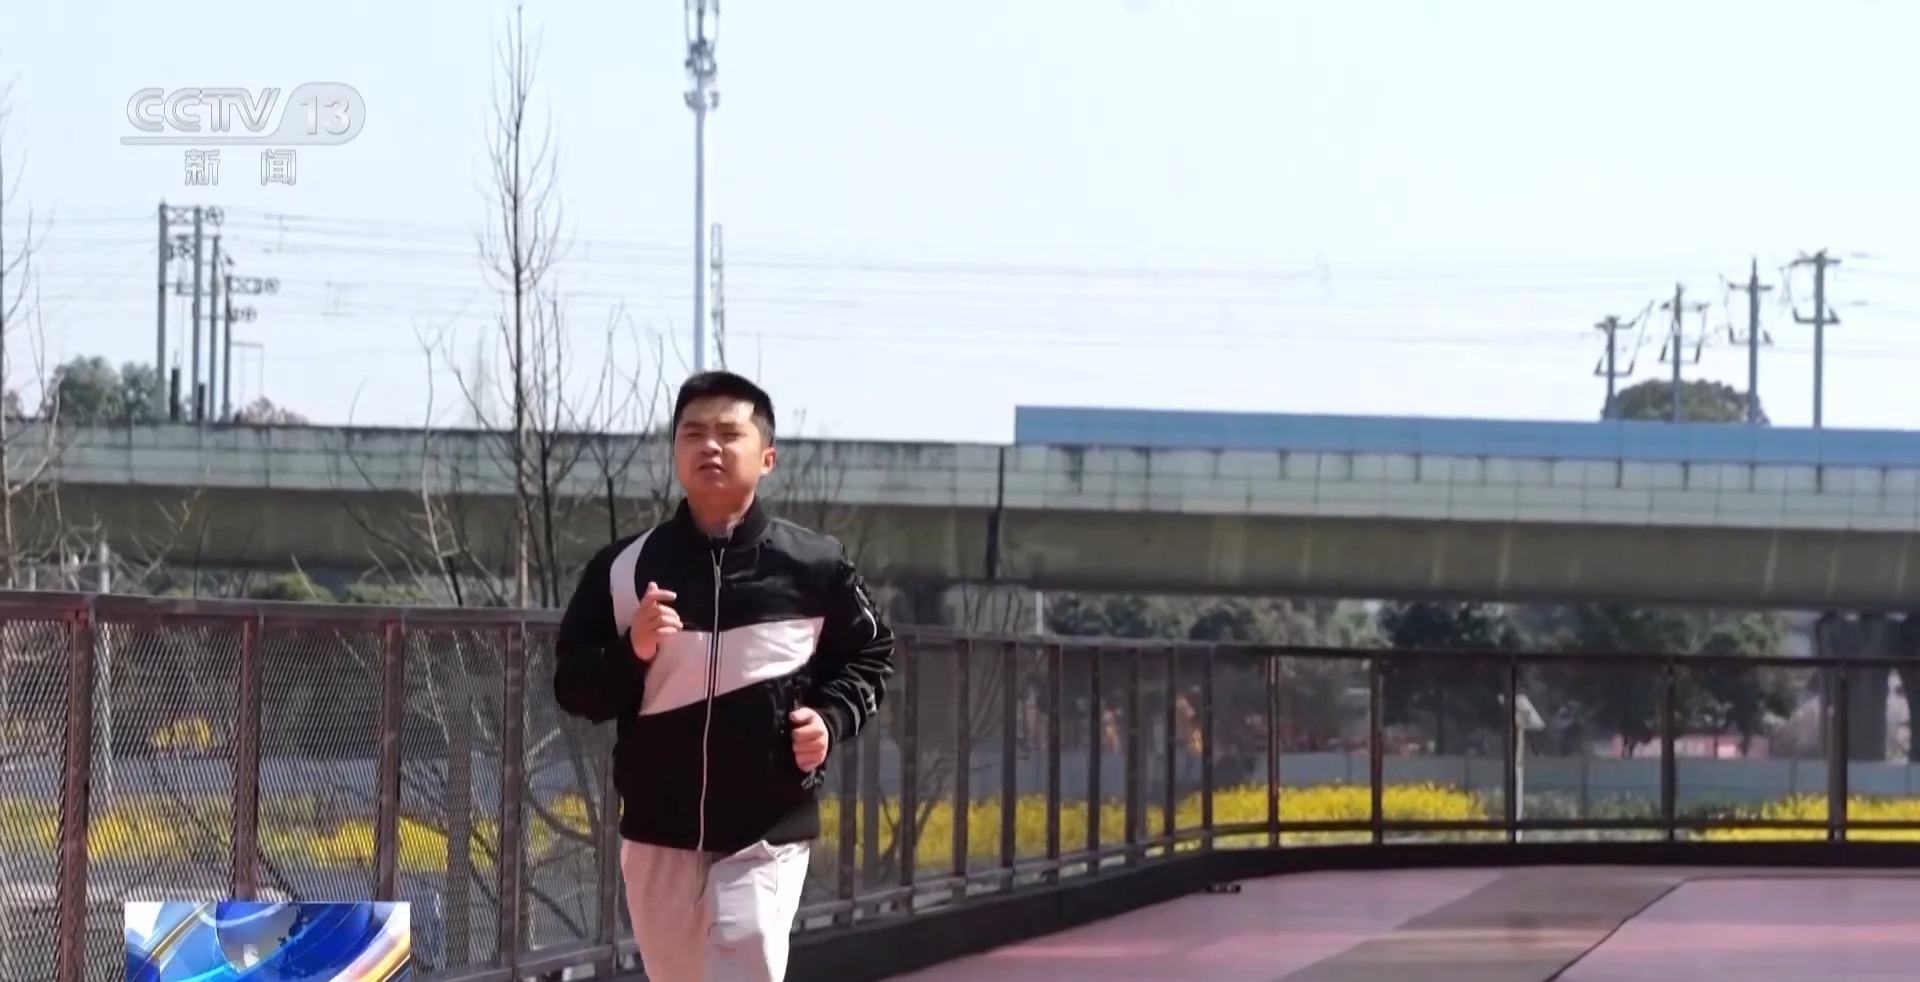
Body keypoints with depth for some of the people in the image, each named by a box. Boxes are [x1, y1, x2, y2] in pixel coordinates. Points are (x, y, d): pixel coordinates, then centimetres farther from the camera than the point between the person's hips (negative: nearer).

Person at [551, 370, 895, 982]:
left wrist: (833, 718, -8)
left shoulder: (815, 566, -4)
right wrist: (631, 652, -18)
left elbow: (870, 656, 10)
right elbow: (573, 687, 1)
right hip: (660, 832, 3)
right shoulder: (624, 568, -1)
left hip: (767, 831, -3)